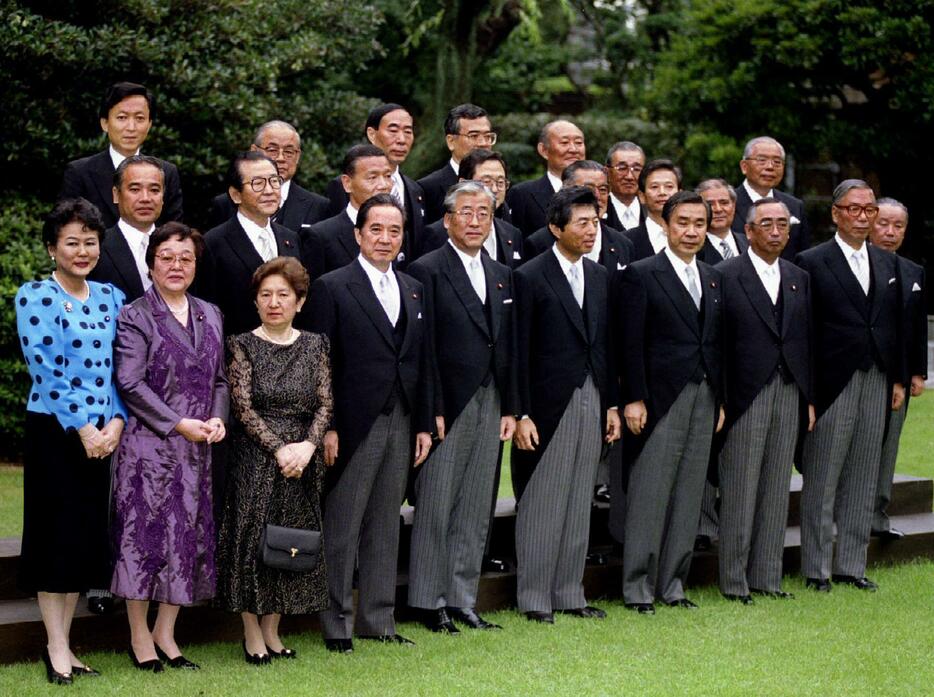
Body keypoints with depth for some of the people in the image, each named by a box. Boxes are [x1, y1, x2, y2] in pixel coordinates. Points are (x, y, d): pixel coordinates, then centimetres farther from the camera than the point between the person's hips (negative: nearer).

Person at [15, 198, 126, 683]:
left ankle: (62, 642, 15)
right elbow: (45, 369, -12)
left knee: (89, 533, 7)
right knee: (58, 532, -2)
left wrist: (116, 422, -6)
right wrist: (82, 428, -15)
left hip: (103, 434, 5)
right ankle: (56, 647, 4)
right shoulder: (35, 296, -5)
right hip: (54, 430, -5)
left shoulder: (110, 297, 10)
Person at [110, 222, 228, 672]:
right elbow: (129, 383, -11)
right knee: (145, 533, -3)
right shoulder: (134, 317, -4)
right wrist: (179, 424, -14)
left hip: (196, 448, 6)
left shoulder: (210, 316, 14)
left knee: (189, 537, 6)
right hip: (149, 444, -5)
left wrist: (217, 419, -2)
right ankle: (140, 636, 7)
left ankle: (166, 634, 16)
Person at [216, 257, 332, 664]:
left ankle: (272, 631, 14)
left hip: (302, 458, 3)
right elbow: (242, 407, -8)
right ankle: (252, 634, 6)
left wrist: (308, 445, -14)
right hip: (255, 458, -3)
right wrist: (279, 449, -16)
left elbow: (325, 403, 2)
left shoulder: (314, 346, 7)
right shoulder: (243, 346, -2)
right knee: (252, 536, -3)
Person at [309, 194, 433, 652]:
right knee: (342, 525, -1)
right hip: (355, 424, -6)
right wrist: (327, 427, -14)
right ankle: (336, 624, 6)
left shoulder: (413, 290, 14)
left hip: (401, 423, 6)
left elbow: (421, 362, 16)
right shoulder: (333, 288, -5)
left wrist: (424, 424, 10)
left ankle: (377, 620, 18)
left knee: (385, 524, 11)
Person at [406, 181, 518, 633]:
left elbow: (508, 347, 16)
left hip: (489, 406, 6)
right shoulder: (427, 270, -6)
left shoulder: (501, 276, 15)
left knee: (475, 510, 9)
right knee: (435, 506, -1)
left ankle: (462, 599, 16)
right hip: (447, 408, -6)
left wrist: (509, 408, 10)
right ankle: (430, 602, 7)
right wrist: (431, 410, -14)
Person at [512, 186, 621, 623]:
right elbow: (519, 352, -9)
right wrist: (521, 414, -13)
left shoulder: (599, 277, 12)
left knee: (579, 504, 10)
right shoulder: (530, 277, -8)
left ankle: (570, 594, 17)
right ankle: (534, 598, 6)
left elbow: (605, 345, 15)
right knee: (541, 504, -1)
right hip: (550, 405, -6)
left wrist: (612, 405, 11)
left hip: (592, 402, 6)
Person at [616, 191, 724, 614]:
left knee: (688, 497, 8)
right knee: (649, 495, -3)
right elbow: (630, 343, -8)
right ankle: (638, 589, 2)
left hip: (704, 401, 6)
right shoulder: (640, 275, -4)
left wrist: (720, 400, 12)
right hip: (660, 400, -6)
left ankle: (672, 585, 15)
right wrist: (633, 399, -14)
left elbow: (716, 343, 16)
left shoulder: (713, 279, 15)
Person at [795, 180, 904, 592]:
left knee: (862, 480, 10)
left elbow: (894, 324, 16)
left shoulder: (887, 263, 13)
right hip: (832, 385, -5)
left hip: (877, 384, 6)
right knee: (821, 480, 1)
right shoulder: (812, 263, -5)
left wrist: (898, 379, 10)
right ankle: (816, 569, 8)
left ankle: (851, 565, 17)